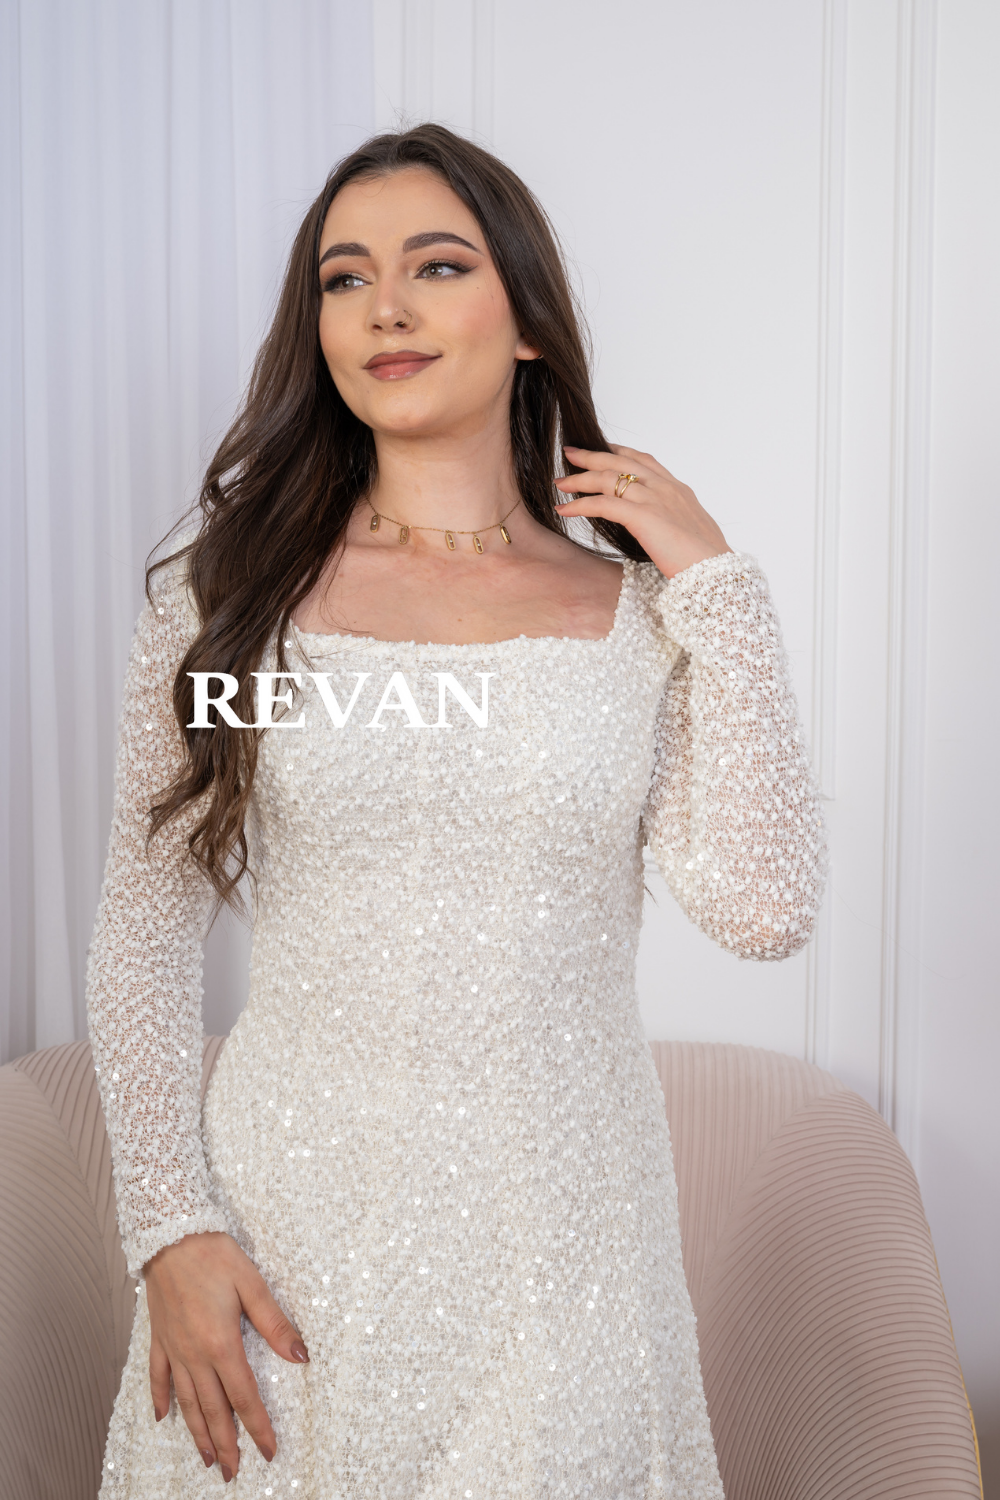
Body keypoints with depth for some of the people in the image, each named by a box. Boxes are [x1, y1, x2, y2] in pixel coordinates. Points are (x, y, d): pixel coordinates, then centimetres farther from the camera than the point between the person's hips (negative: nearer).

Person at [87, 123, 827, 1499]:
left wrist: (720, 585, -10)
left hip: (559, 1223, 1)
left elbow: (763, 911, -13)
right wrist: (170, 1227, -7)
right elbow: (145, 934, 0)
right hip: (294, 1220, 0)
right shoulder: (229, 592, -3)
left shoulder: (639, 611, -1)